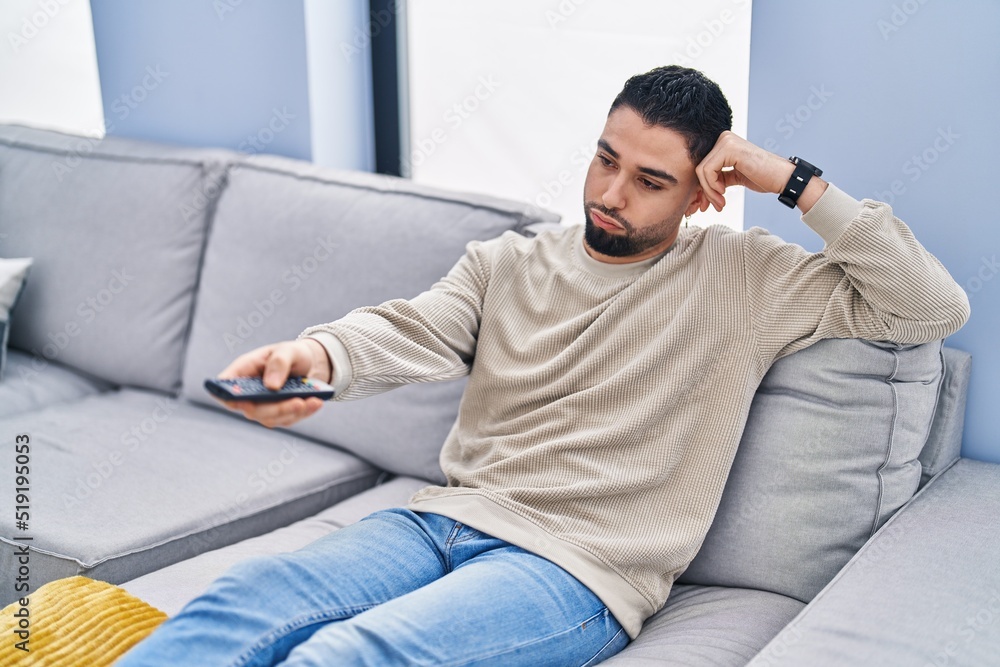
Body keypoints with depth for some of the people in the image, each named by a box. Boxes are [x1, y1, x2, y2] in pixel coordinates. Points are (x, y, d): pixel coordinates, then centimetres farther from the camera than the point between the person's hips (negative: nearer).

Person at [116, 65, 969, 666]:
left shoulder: (745, 278, 7)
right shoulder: (508, 262, 16)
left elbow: (936, 308, 2)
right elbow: (417, 328, -1)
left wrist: (795, 183, -4)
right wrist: (317, 354, -25)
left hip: (578, 564, -4)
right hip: (445, 518, 5)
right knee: (247, 595, -23)